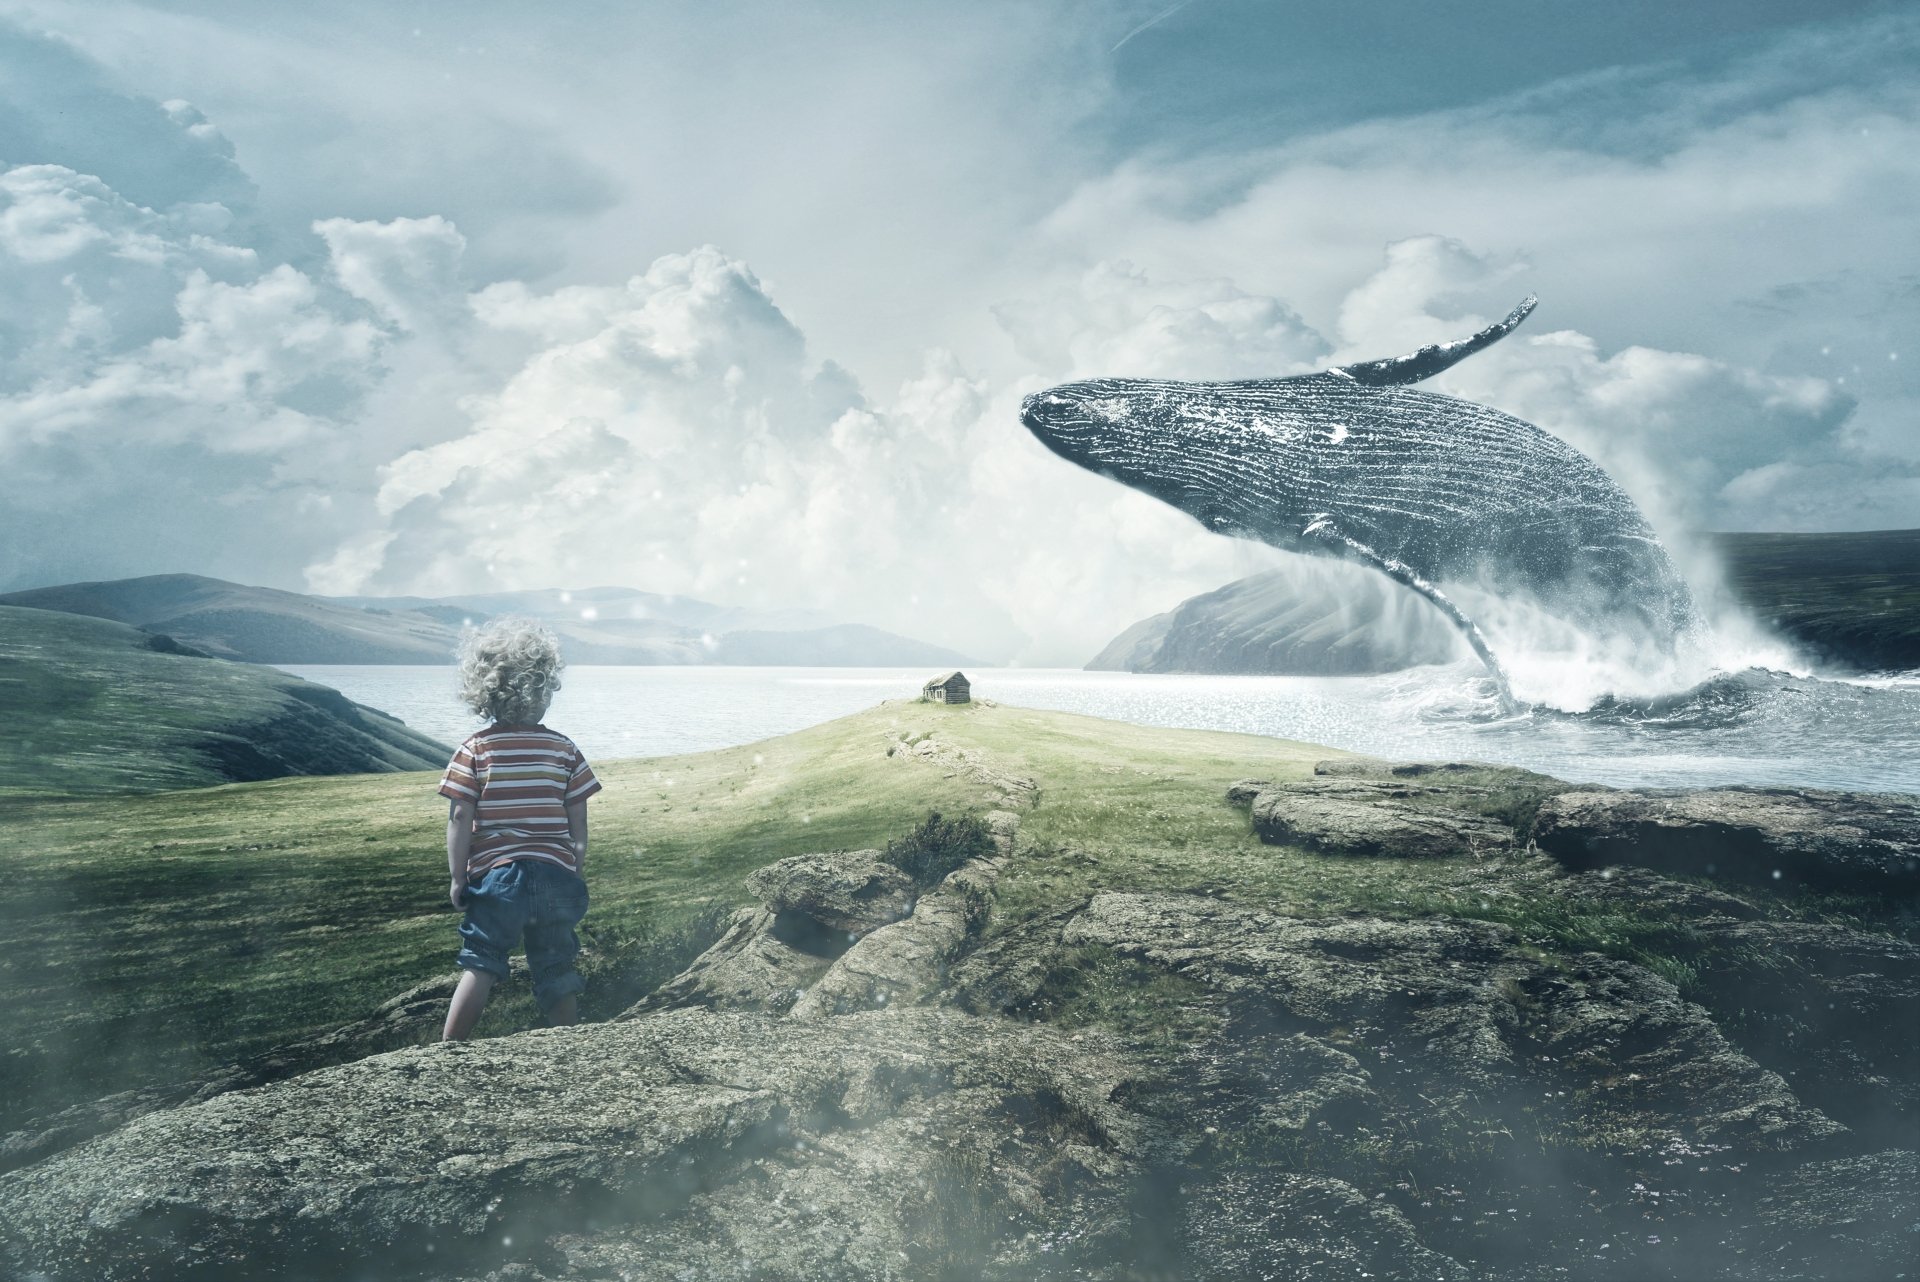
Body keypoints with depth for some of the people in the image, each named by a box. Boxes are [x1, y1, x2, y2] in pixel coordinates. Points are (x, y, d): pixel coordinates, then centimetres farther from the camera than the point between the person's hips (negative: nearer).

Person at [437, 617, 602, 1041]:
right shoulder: (563, 748, 3)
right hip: (557, 874, 2)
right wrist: (578, 869, 15)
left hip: (497, 876, -2)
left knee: (481, 964, 6)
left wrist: (457, 877, 1)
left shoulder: (475, 749, -3)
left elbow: (460, 819, -7)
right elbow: (578, 818, 4)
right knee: (557, 971, 10)